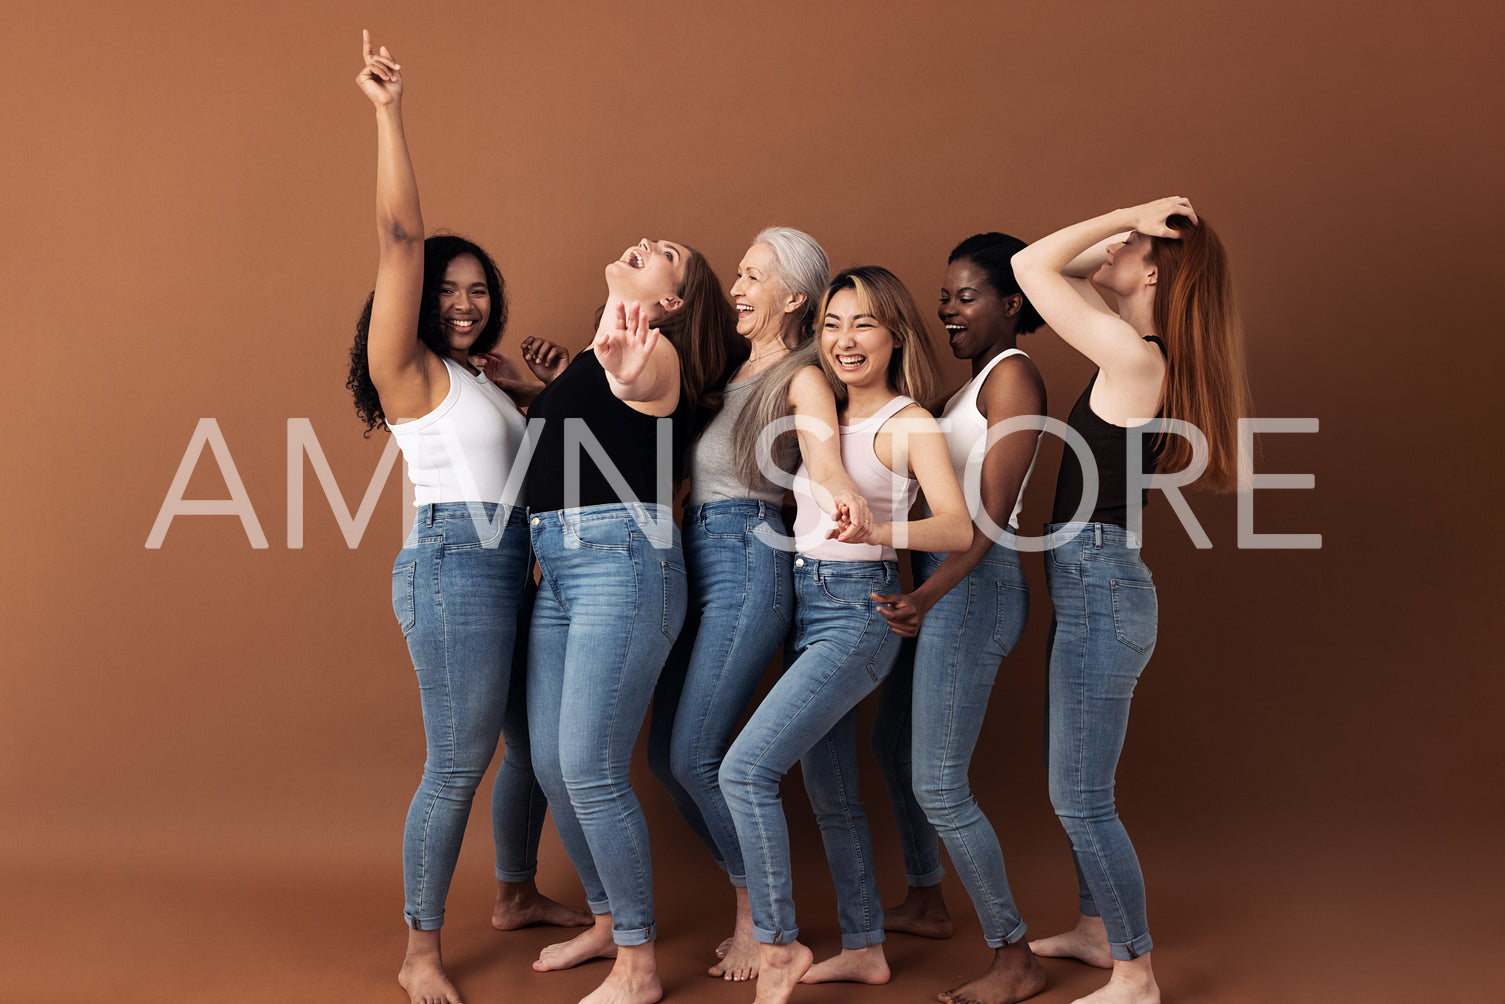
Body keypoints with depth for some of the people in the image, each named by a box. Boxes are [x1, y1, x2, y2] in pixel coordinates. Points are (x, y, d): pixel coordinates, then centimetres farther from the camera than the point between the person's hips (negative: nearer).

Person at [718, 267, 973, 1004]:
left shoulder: (910, 425, -10)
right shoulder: (821, 416, 11)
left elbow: (958, 528, -22)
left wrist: (876, 529, -39)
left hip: (858, 609, -8)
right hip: (807, 604, 8)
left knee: (745, 768, -17)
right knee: (830, 793, 14)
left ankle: (777, 944, -6)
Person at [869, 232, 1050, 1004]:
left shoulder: (1013, 376, -14)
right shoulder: (976, 380, 15)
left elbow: (992, 512, -22)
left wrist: (928, 595, -31)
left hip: (974, 591, -10)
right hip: (940, 586, 10)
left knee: (938, 786, -8)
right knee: (892, 743, 22)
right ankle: (925, 905, 40)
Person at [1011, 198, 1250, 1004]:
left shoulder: (1135, 357, -19)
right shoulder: (1140, 353, 7)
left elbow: (1031, 266, -18)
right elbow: (1057, 275, 18)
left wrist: (1129, 217, -13)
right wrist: (1124, 230, 5)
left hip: (1100, 585, -10)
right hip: (1093, 584, 10)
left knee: (1082, 800, -3)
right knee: (1072, 785, 22)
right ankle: (1096, 930, 37)